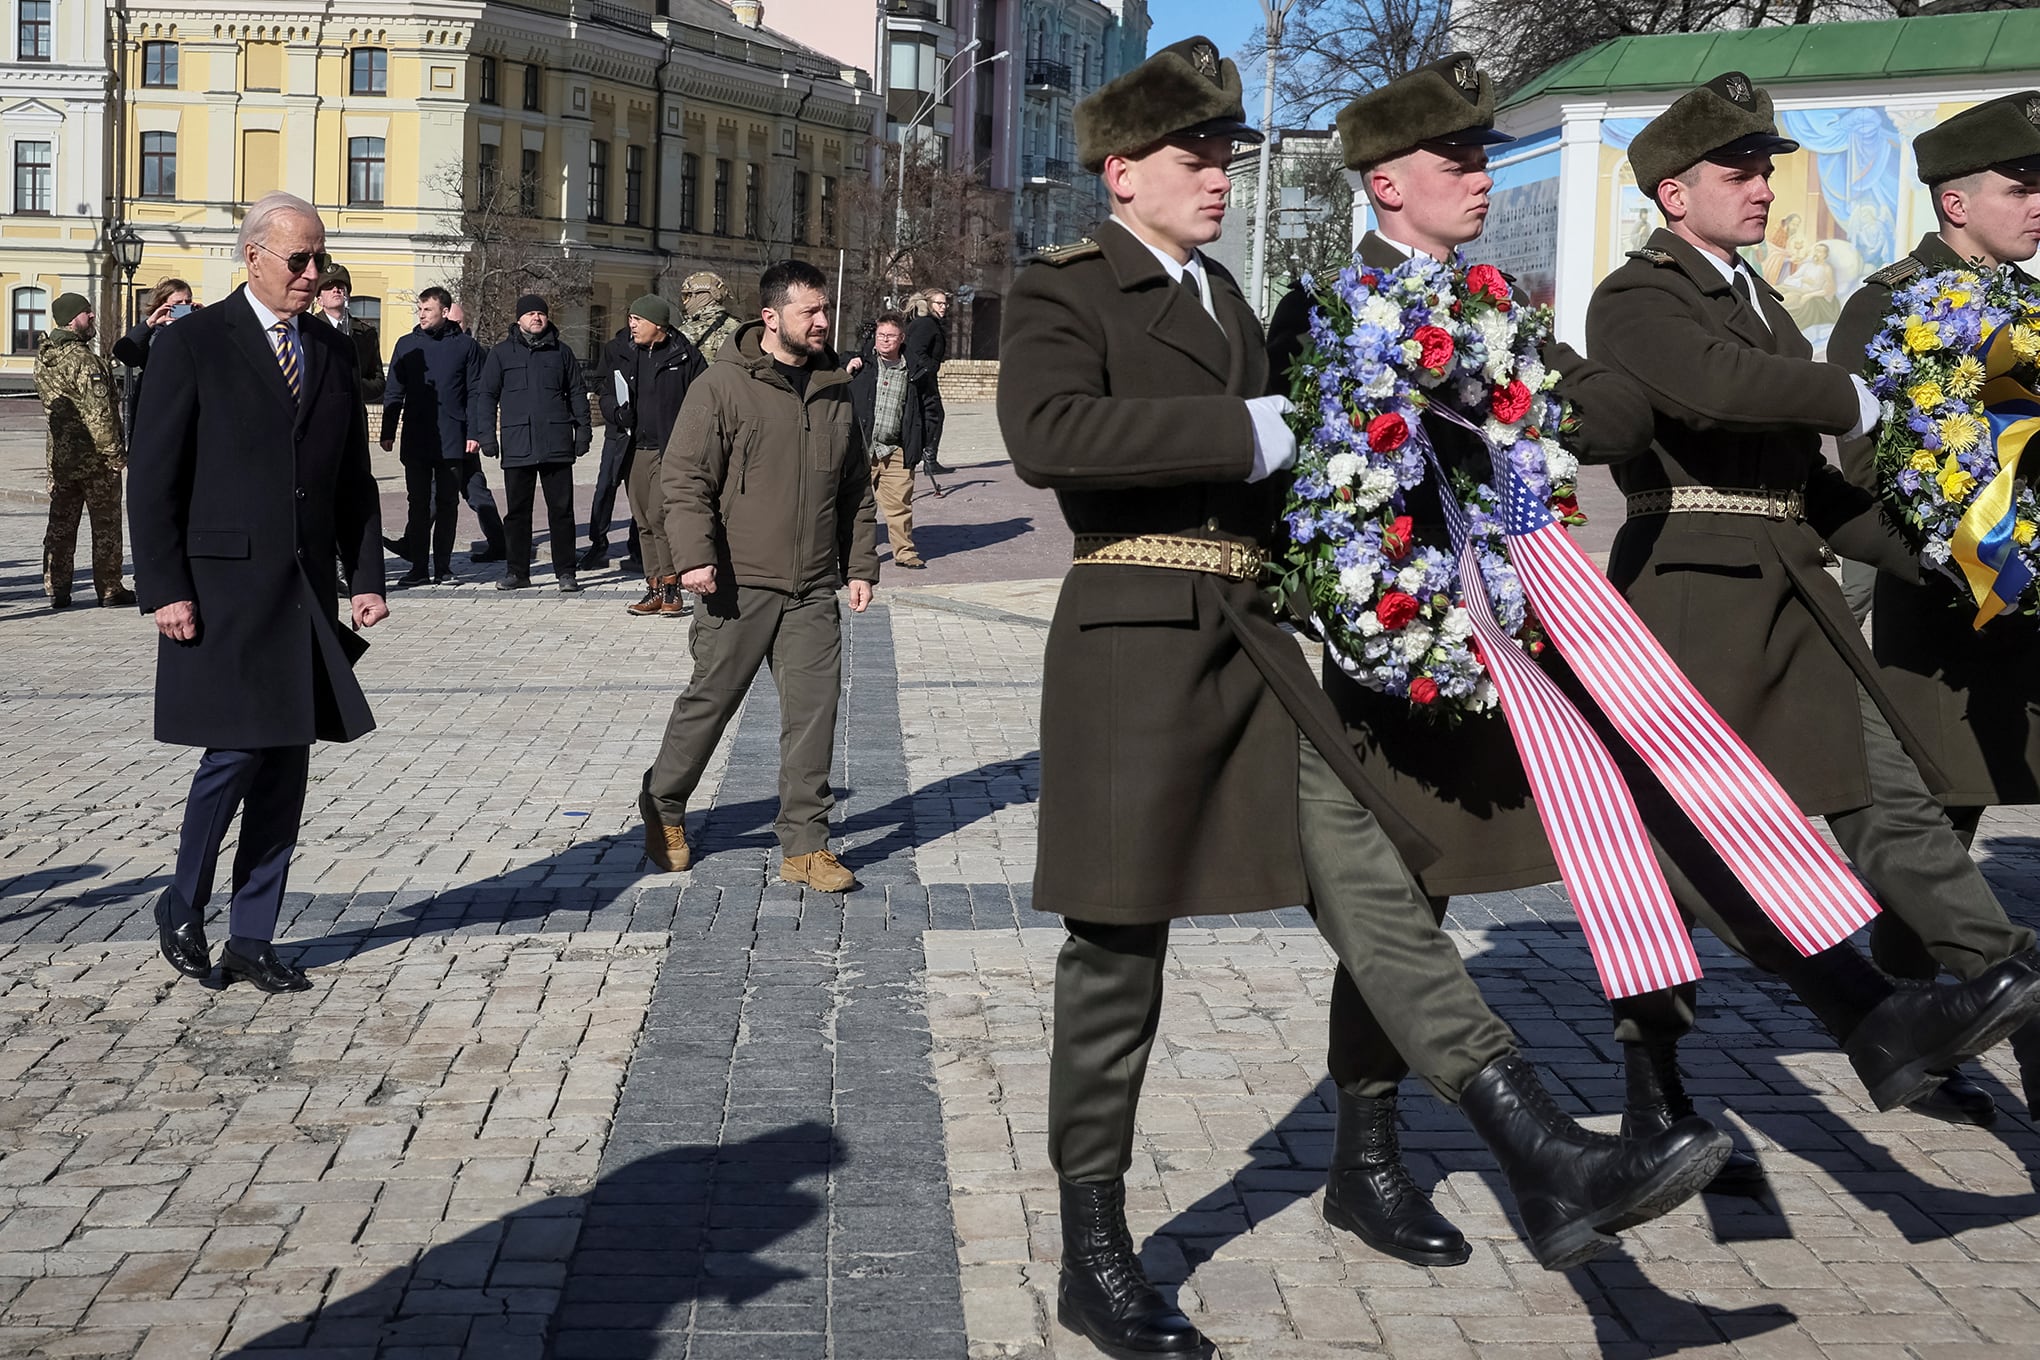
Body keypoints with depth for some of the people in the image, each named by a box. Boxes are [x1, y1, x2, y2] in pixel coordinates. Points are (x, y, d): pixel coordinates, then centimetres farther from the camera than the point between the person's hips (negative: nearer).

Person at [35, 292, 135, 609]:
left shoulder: (43, 358, 8)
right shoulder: (83, 361, -19)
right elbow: (99, 414, -21)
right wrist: (115, 452, -15)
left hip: (59, 455, 7)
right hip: (95, 454, -7)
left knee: (60, 524, 11)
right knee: (105, 524, 4)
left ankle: (56, 590, 12)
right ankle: (109, 588, 9)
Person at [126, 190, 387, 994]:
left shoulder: (333, 352, 13)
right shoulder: (193, 345, -3)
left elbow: (354, 477, 16)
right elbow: (153, 478, -6)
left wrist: (366, 578, 6)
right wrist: (164, 590, -13)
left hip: (304, 594, 5)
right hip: (221, 588, -5)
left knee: (287, 764, 5)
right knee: (236, 752, -9)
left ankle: (252, 939, 14)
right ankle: (182, 910, 14)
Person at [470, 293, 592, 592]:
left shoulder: (561, 353, 11)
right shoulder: (502, 354, 9)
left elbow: (577, 393, 15)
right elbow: (486, 395, 9)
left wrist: (582, 429, 6)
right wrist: (486, 434, 0)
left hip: (557, 443, 0)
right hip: (517, 445, 0)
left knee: (561, 509, 0)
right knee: (517, 511, 5)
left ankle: (565, 571, 4)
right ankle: (518, 571, 13)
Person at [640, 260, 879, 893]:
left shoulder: (834, 390, 12)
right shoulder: (723, 385, -5)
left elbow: (856, 489, 20)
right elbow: (684, 477, -8)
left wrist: (861, 564, 15)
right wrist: (693, 555, -18)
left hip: (813, 591, 5)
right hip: (738, 584, -4)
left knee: (814, 710, 0)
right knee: (709, 700, 5)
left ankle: (805, 845, 8)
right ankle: (662, 808, 27)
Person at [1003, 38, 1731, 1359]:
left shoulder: (1225, 295, 21)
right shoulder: (1064, 290, -4)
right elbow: (1048, 433, -25)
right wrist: (1250, 433, -23)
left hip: (1257, 642, 7)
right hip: (1136, 638, -7)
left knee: (1371, 884, -3)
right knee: (1119, 947, 2)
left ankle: (1549, 1163, -8)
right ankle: (1093, 1252, 14)